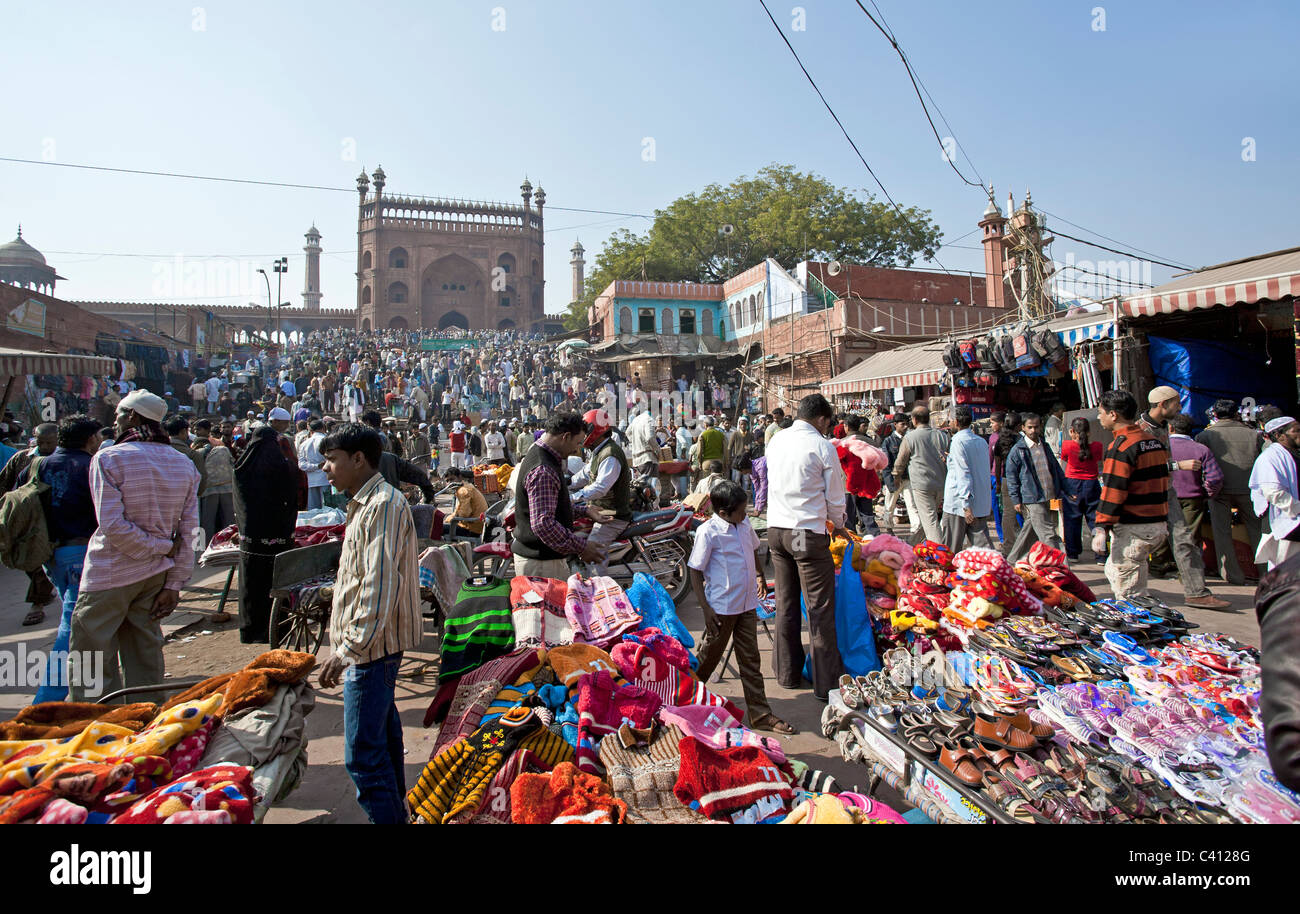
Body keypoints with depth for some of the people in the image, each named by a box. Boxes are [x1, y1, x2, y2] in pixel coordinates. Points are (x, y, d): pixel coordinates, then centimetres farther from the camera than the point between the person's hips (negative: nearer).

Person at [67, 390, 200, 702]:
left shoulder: (109, 458, -10)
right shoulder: (185, 464, 4)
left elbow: (112, 525, -20)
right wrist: (173, 586, 3)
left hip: (110, 574, -5)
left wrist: (159, 547, -7)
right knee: (145, 656, 14)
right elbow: (188, 530, 2)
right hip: (156, 575, 5)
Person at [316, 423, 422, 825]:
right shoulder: (367, 502, 14)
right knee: (383, 735, 22)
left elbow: (379, 588, -25)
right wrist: (348, 643, 23)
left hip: (371, 645, -11)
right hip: (373, 643, 11)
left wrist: (348, 649, -24)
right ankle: (396, 811, 36)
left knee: (363, 754, -7)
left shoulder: (382, 504, -18)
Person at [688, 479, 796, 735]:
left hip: (747, 604, 6)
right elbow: (695, 571, -14)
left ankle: (761, 714, 19)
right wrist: (706, 608, -16)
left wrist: (760, 576, 34)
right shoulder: (708, 531, -18)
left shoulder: (744, 524, 3)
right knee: (709, 656, 10)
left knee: (750, 658, 11)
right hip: (721, 607, -6)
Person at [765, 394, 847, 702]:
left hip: (775, 528, 6)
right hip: (807, 533, -6)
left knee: (785, 602, 15)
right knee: (820, 608, 2)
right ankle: (826, 682, 8)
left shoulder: (776, 440, 8)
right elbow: (835, 497, -3)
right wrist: (838, 526, 19)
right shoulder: (823, 446, -9)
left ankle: (787, 672, 26)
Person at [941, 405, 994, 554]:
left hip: (958, 504, -7)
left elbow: (963, 474, -17)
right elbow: (985, 471, 18)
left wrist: (965, 504, -19)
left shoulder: (958, 441, -11)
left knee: (951, 550, 5)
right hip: (982, 504, 7)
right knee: (983, 544, 6)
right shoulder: (982, 441, 10)